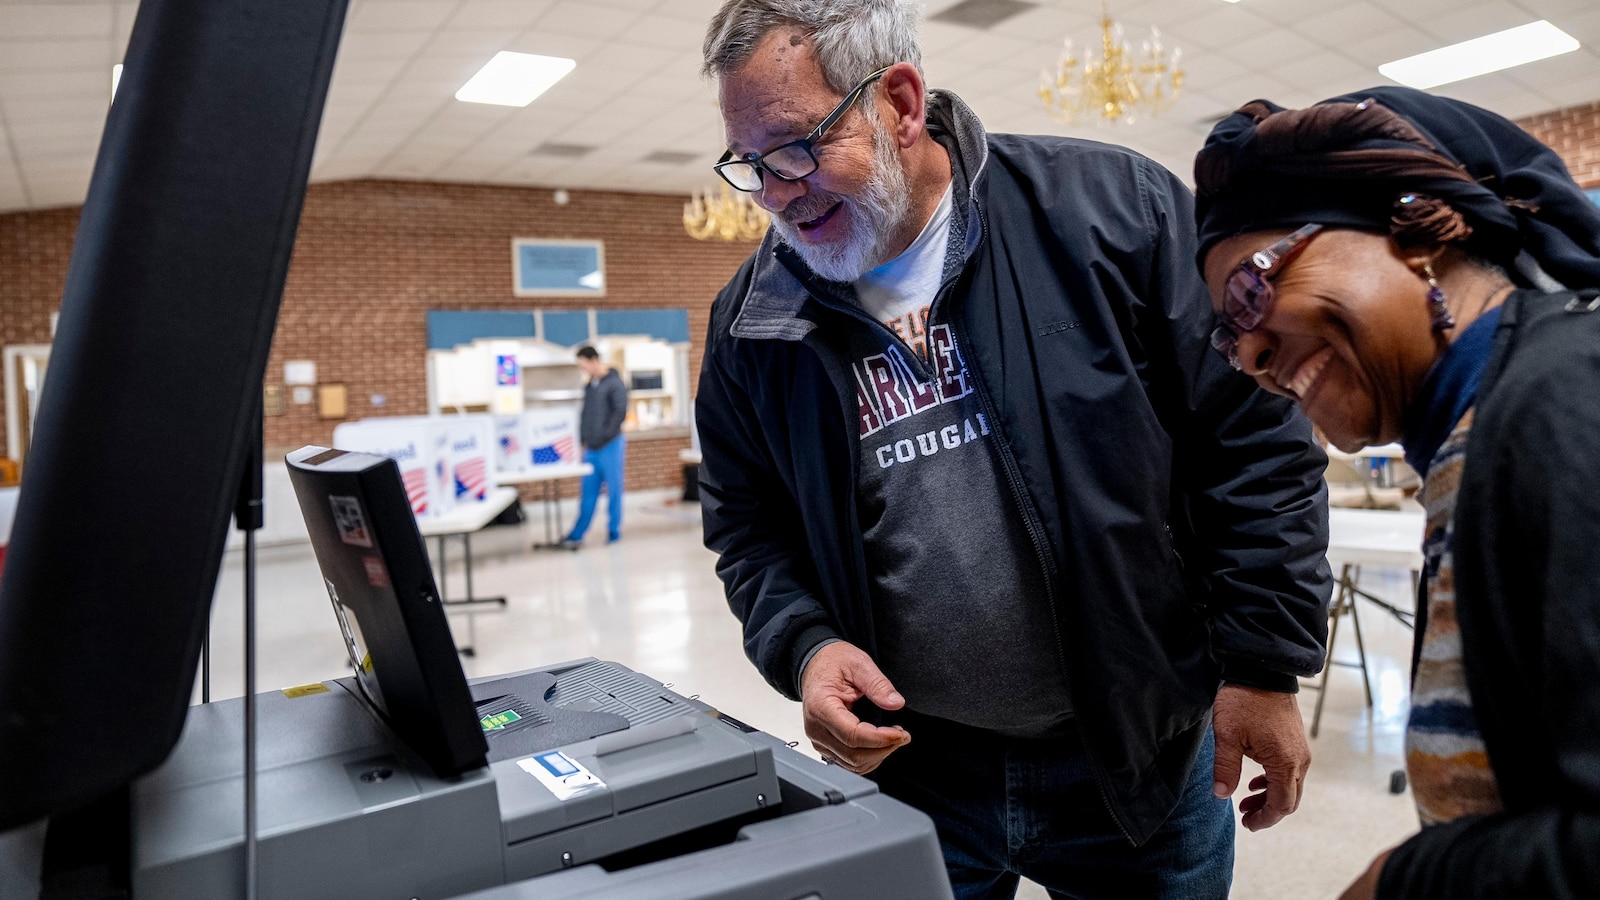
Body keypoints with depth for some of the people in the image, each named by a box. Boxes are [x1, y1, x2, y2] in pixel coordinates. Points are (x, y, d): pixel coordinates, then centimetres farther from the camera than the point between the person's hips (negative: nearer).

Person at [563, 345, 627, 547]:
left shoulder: (614, 383, -8)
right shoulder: (589, 387, 14)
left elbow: (620, 412, -15)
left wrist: (605, 435, -17)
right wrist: (582, 440, 10)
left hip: (610, 446, -6)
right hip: (591, 449, 7)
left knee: (614, 491, 3)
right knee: (588, 494, 8)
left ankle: (613, 532, 12)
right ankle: (576, 535, 11)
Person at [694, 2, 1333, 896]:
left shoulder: (1108, 205, -12)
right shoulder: (751, 321, -2)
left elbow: (1254, 439, -7)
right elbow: (748, 528, 8)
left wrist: (1265, 665, -7)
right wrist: (804, 644, -11)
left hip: (1144, 755, -1)